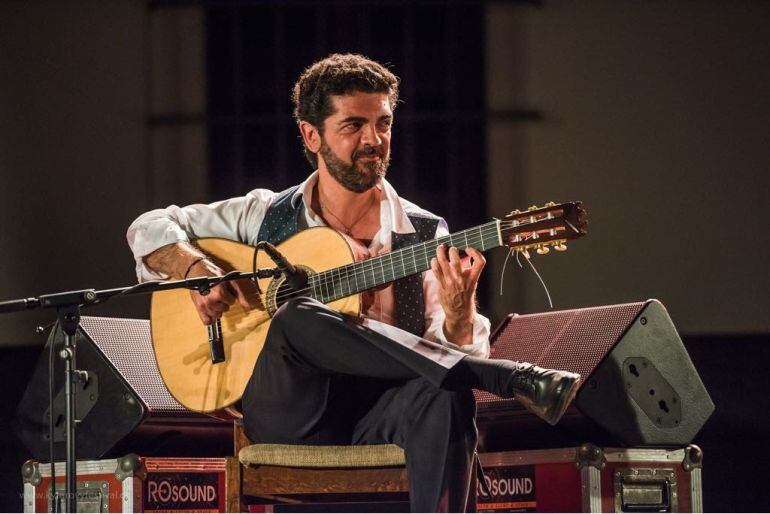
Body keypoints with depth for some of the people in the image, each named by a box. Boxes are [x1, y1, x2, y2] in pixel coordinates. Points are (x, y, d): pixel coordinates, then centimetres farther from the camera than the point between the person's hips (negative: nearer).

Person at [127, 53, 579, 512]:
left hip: (376, 419, 0)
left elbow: (454, 355, 2)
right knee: (297, 319, -32)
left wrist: (459, 310, -21)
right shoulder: (269, 217, 12)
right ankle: (511, 378, -34)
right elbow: (149, 229, 16)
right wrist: (196, 269, -5)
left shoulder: (425, 235, 9)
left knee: (446, 396, -36)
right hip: (290, 414, 0)